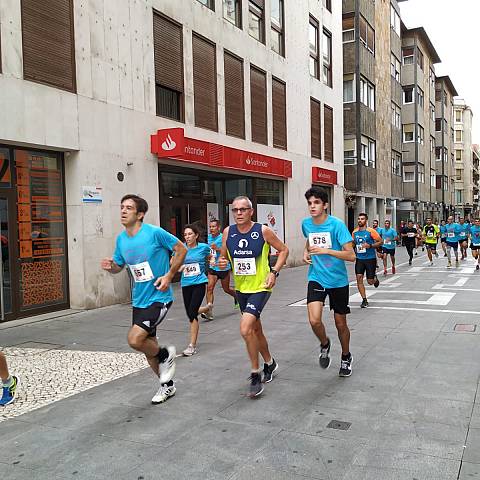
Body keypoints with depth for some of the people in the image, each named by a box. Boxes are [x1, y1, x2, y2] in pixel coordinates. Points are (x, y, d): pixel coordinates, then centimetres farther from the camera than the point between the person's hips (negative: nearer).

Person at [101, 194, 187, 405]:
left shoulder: (155, 233, -16)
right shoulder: (121, 239, 3)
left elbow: (181, 250, -7)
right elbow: (118, 266, 16)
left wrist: (169, 275, -14)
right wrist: (110, 266, -7)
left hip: (159, 297, -7)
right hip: (139, 300, 7)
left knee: (134, 339, -20)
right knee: (147, 345, 15)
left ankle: (165, 355, 11)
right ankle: (167, 385, 36)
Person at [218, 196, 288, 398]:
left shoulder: (263, 231, -12)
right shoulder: (228, 232, -1)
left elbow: (283, 249, 0)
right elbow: (223, 256, 12)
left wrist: (274, 272, -12)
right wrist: (222, 262, -12)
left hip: (260, 288, -6)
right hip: (241, 288, 6)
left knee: (245, 328, -21)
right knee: (255, 329, 20)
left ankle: (256, 374, -3)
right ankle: (269, 363, 44)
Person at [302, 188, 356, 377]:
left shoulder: (336, 224, -16)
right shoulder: (306, 224, -1)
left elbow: (351, 256, -20)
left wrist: (326, 250, -29)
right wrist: (306, 252, 5)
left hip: (338, 281, -2)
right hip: (316, 279, 3)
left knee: (340, 323, 10)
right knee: (314, 320, -17)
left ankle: (346, 357, 38)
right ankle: (325, 344, 17)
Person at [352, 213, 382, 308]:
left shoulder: (370, 231, -9)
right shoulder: (355, 232, 5)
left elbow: (380, 242, -5)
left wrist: (370, 245, -19)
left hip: (370, 258, -3)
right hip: (359, 259, 4)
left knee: (370, 282, 1)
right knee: (359, 278, -9)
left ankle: (375, 278, 40)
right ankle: (364, 300, 1)